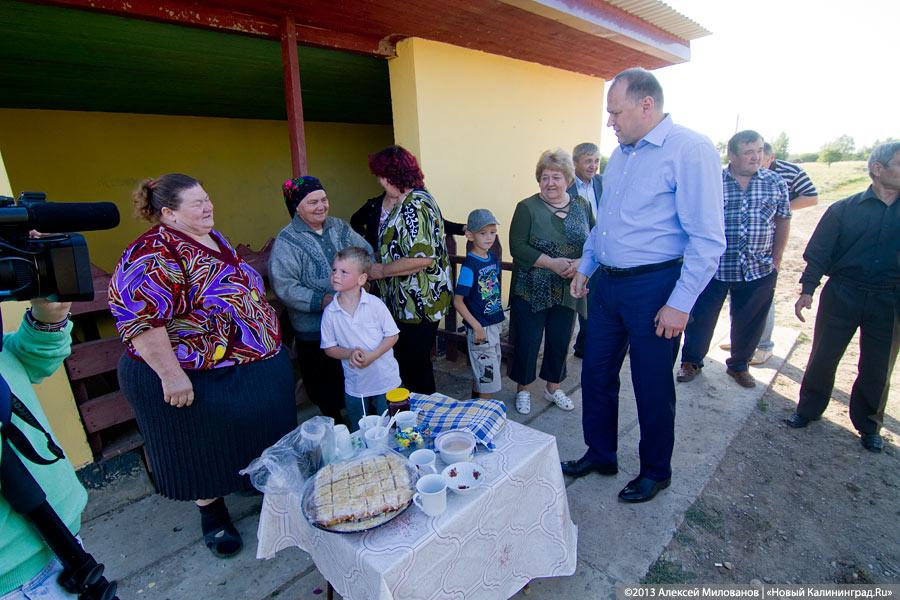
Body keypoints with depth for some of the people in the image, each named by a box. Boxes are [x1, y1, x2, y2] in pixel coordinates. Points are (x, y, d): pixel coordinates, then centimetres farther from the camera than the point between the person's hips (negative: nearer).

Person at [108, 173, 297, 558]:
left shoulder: (212, 238, 8)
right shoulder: (155, 255, -22)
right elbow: (139, 318, -28)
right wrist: (171, 375, -27)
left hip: (253, 365, 9)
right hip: (197, 381, -8)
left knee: (251, 433, 24)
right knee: (204, 448, 12)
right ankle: (212, 513, 35)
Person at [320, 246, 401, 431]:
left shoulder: (375, 304, -14)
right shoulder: (329, 312, -8)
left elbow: (392, 335, -9)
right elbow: (329, 348, 0)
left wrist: (372, 356, -22)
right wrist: (350, 354, -19)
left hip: (386, 379, -1)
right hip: (355, 386, 2)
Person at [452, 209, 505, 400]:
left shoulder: (494, 258, 4)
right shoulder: (469, 265, -19)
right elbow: (458, 301, -19)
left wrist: (500, 316, 14)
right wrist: (476, 326, -20)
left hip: (494, 324, 8)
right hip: (479, 327, -8)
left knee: (481, 373, 21)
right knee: (488, 377, 0)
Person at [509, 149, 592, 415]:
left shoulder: (582, 206, 7)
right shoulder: (527, 208, -6)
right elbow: (517, 247, -13)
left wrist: (581, 262, -15)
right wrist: (551, 263, -22)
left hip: (568, 291, 4)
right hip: (532, 291, -4)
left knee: (560, 340, 14)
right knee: (527, 341, 4)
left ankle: (553, 387, 35)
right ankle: (522, 389, 26)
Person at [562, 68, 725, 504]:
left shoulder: (691, 151, -12)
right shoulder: (620, 155, 13)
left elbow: (708, 239, -16)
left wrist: (680, 304, -18)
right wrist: (585, 267, 17)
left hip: (653, 287, -7)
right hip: (607, 284, 7)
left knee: (652, 387, 9)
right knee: (596, 374, 14)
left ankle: (655, 471, 33)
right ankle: (600, 455, 35)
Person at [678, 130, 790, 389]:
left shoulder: (776, 182, 5)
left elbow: (783, 221, 12)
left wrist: (776, 259, 8)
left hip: (759, 270, 3)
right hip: (713, 268, -3)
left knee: (749, 323, 13)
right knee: (701, 318, 5)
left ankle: (739, 365, 33)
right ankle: (691, 362, 24)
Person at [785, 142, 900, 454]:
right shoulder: (844, 209, -2)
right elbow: (819, 252, -3)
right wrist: (807, 290, -8)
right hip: (841, 295, -2)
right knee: (823, 356, 6)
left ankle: (868, 424, 29)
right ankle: (808, 409, 24)